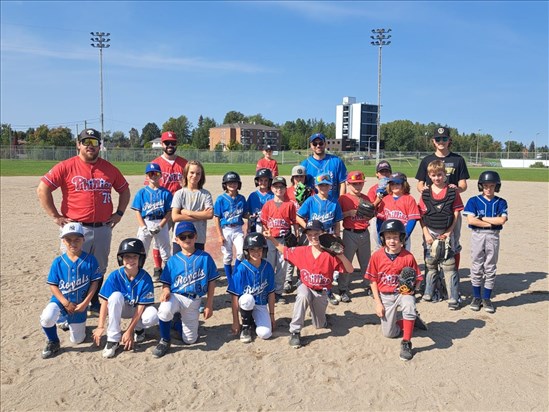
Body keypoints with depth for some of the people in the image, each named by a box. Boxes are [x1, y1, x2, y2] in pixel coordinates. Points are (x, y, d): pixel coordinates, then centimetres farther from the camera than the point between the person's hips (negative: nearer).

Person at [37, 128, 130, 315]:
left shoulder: (109, 169, 7)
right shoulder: (66, 167, -5)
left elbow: (124, 190, 19)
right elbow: (42, 189, -7)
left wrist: (119, 213, 9)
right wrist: (56, 216, -9)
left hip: (103, 228, 4)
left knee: (99, 270, 15)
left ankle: (95, 303, 31)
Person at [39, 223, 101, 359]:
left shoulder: (90, 260, -11)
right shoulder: (58, 262, -9)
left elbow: (94, 282, -8)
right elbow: (53, 285, -7)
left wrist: (85, 303, -14)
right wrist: (66, 303, -16)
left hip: (80, 304, 0)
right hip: (60, 300, 0)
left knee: (77, 340, 9)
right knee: (46, 318, -33)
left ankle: (67, 319, 41)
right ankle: (53, 343, -2)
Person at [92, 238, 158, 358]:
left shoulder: (146, 278, -22)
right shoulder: (115, 276, -20)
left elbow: (141, 306, -20)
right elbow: (105, 301, -18)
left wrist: (129, 331, -23)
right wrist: (100, 327, -25)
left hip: (138, 309, -1)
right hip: (121, 308, 1)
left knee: (153, 316, -35)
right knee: (116, 296, -33)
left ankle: (139, 328, 4)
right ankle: (113, 339, -21)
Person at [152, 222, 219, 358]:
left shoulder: (205, 257, -2)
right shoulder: (173, 260, 1)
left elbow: (211, 282, 1)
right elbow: (166, 282, 3)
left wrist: (209, 305, -1)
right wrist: (166, 290, -22)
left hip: (194, 301, 1)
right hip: (176, 296, -1)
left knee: (189, 340, 2)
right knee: (165, 310, -37)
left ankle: (180, 320, 35)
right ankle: (164, 341, -9)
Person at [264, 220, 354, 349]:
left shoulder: (330, 254, -17)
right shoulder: (302, 251, -9)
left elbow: (350, 270, -20)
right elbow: (285, 251, 7)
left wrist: (341, 255, -36)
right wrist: (272, 238, -3)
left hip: (322, 293, 0)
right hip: (306, 287, 0)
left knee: (320, 325, 12)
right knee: (303, 296, -39)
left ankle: (318, 312, 50)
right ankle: (295, 332, -27)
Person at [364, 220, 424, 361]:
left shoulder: (408, 257, -13)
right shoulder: (377, 256, -10)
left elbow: (417, 279, -4)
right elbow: (373, 280, -2)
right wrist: (378, 303, -6)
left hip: (403, 292, -2)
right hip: (385, 295, 2)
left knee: (409, 305, -38)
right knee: (388, 333, 3)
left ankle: (406, 343, -19)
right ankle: (412, 320, 32)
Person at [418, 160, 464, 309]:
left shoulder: (452, 192, -1)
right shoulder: (425, 193, 3)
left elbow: (456, 214, -2)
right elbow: (421, 215, 2)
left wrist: (448, 233, -9)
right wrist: (426, 234, -7)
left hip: (446, 233, -2)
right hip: (430, 233, 2)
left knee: (449, 266, -2)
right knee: (430, 265, 13)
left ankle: (453, 298, 3)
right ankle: (428, 293, 24)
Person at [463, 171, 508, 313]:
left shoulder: (501, 202, 4)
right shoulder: (474, 201, -1)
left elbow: (502, 220, -11)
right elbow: (471, 220, -13)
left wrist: (482, 218, -9)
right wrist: (491, 223, -10)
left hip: (493, 237, 1)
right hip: (477, 236, -1)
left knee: (490, 269, 7)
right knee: (476, 268, 5)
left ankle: (487, 299, 16)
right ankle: (476, 297, 17)